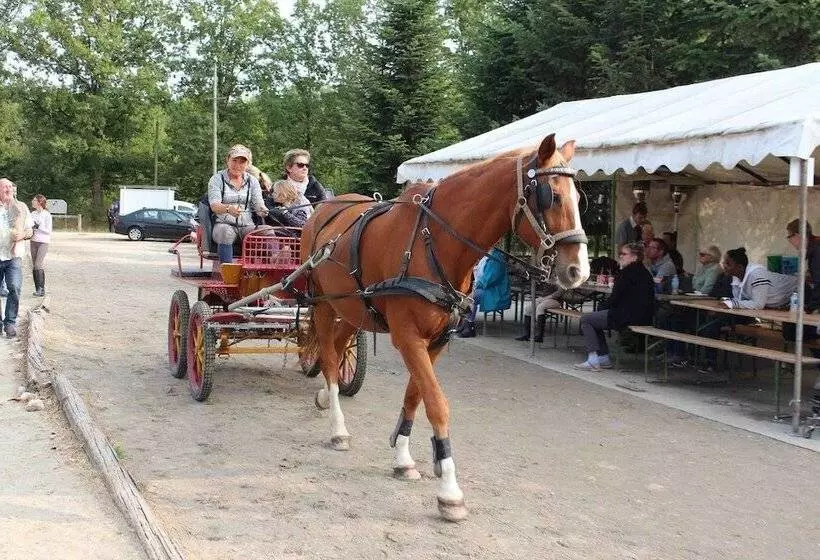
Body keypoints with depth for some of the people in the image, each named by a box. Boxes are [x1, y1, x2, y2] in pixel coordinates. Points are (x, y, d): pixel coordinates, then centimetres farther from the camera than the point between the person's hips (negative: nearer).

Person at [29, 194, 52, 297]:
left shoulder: (46, 214, -7)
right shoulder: (33, 214, 10)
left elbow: (48, 231, -9)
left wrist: (38, 226, -18)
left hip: (43, 242, -6)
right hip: (34, 241, 6)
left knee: (38, 265, -14)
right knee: (34, 266, 5)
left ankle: (41, 289, -8)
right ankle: (38, 289, 10)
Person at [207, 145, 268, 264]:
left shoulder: (252, 181, 15)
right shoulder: (217, 179, 4)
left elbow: (258, 203, 4)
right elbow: (214, 206, -10)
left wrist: (262, 210, -22)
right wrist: (228, 208, -33)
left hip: (247, 225, 3)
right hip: (224, 223, -3)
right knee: (226, 232, -38)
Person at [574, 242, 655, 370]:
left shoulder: (627, 273, -14)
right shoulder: (644, 272, 15)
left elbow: (614, 300, -15)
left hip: (629, 317, -10)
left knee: (585, 319, 1)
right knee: (594, 319, 24)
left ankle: (593, 360, -4)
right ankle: (604, 357, 20)